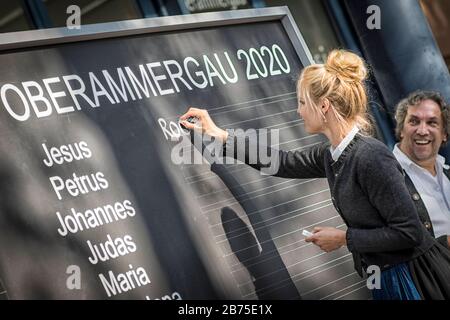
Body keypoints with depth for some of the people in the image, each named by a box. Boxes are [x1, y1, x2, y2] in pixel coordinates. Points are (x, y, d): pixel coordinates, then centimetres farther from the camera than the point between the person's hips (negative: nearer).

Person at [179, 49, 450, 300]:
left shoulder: (371, 156, -23)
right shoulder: (330, 155, 3)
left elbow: (409, 233, -24)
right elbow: (284, 163, 19)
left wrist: (344, 238, -14)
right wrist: (220, 135, 19)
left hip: (414, 279, -8)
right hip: (387, 278, 8)